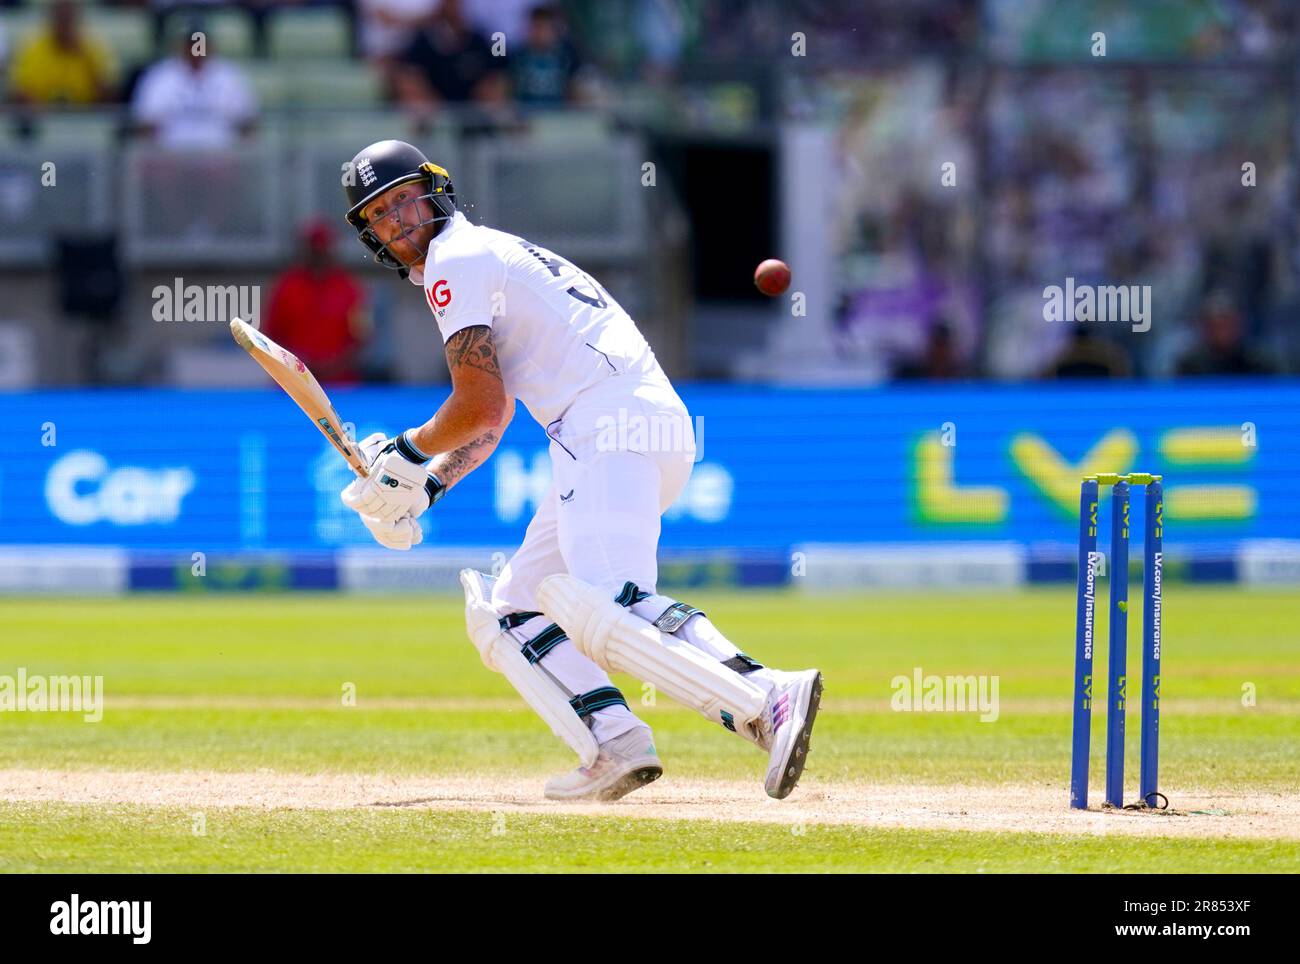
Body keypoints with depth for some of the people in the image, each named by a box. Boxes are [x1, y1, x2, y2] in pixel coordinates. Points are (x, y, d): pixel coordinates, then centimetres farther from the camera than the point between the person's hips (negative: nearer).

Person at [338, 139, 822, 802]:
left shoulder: (454, 259, 0)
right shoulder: (492, 253, 31)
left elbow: (481, 406, -7)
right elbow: (492, 421, 35)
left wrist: (404, 450, 9)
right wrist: (422, 488, 25)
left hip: (613, 424, -10)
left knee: (603, 610, -28)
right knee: (507, 610, 15)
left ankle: (769, 701, -44)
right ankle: (614, 745, -7)